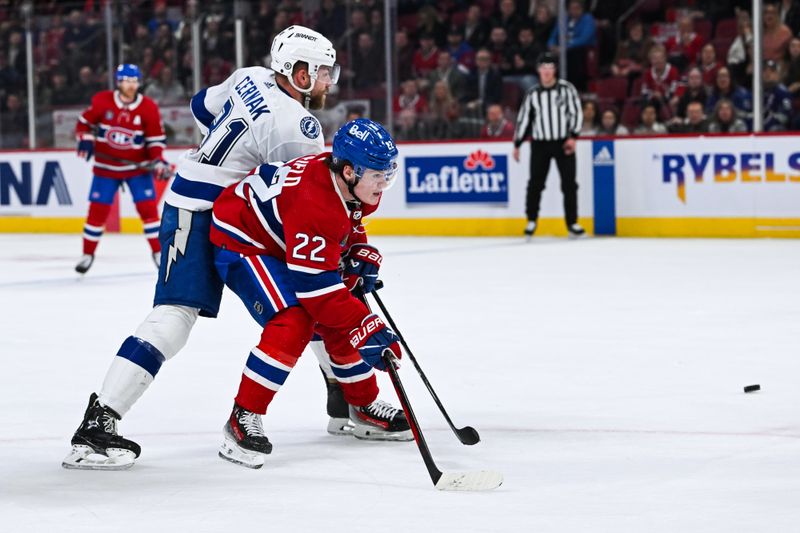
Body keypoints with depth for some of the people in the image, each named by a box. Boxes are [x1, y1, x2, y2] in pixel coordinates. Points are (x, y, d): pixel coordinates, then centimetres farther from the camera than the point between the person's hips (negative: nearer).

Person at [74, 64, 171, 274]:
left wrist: (157, 160, -19)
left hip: (137, 166, 0)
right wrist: (85, 139, -14)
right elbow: (84, 122, 3)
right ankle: (87, 254, 15)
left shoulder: (149, 108, -9)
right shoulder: (101, 101, -9)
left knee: (148, 207, -7)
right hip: (106, 166, 0)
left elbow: (156, 138, -5)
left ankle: (158, 252, 4)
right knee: (97, 210, 1)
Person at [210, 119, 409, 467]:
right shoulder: (312, 202, -37)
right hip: (241, 242, -9)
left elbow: (346, 223, 16)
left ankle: (364, 407, 25)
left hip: (285, 245, 9)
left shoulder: (352, 184, -10)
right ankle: (243, 419, -19)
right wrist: (366, 330, -36)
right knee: (293, 322, -26)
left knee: (341, 323, 7)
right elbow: (316, 285, -37)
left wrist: (362, 255, -1)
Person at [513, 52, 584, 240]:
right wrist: (517, 145, 8)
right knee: (535, 183, 1)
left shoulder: (566, 88, 0)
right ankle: (531, 221, 14)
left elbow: (576, 112, -3)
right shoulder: (532, 94, 7)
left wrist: (573, 136, -14)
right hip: (540, 144, 2)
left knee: (569, 184, -2)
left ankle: (572, 223, 3)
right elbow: (523, 118, 10)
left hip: (563, 143, -2)